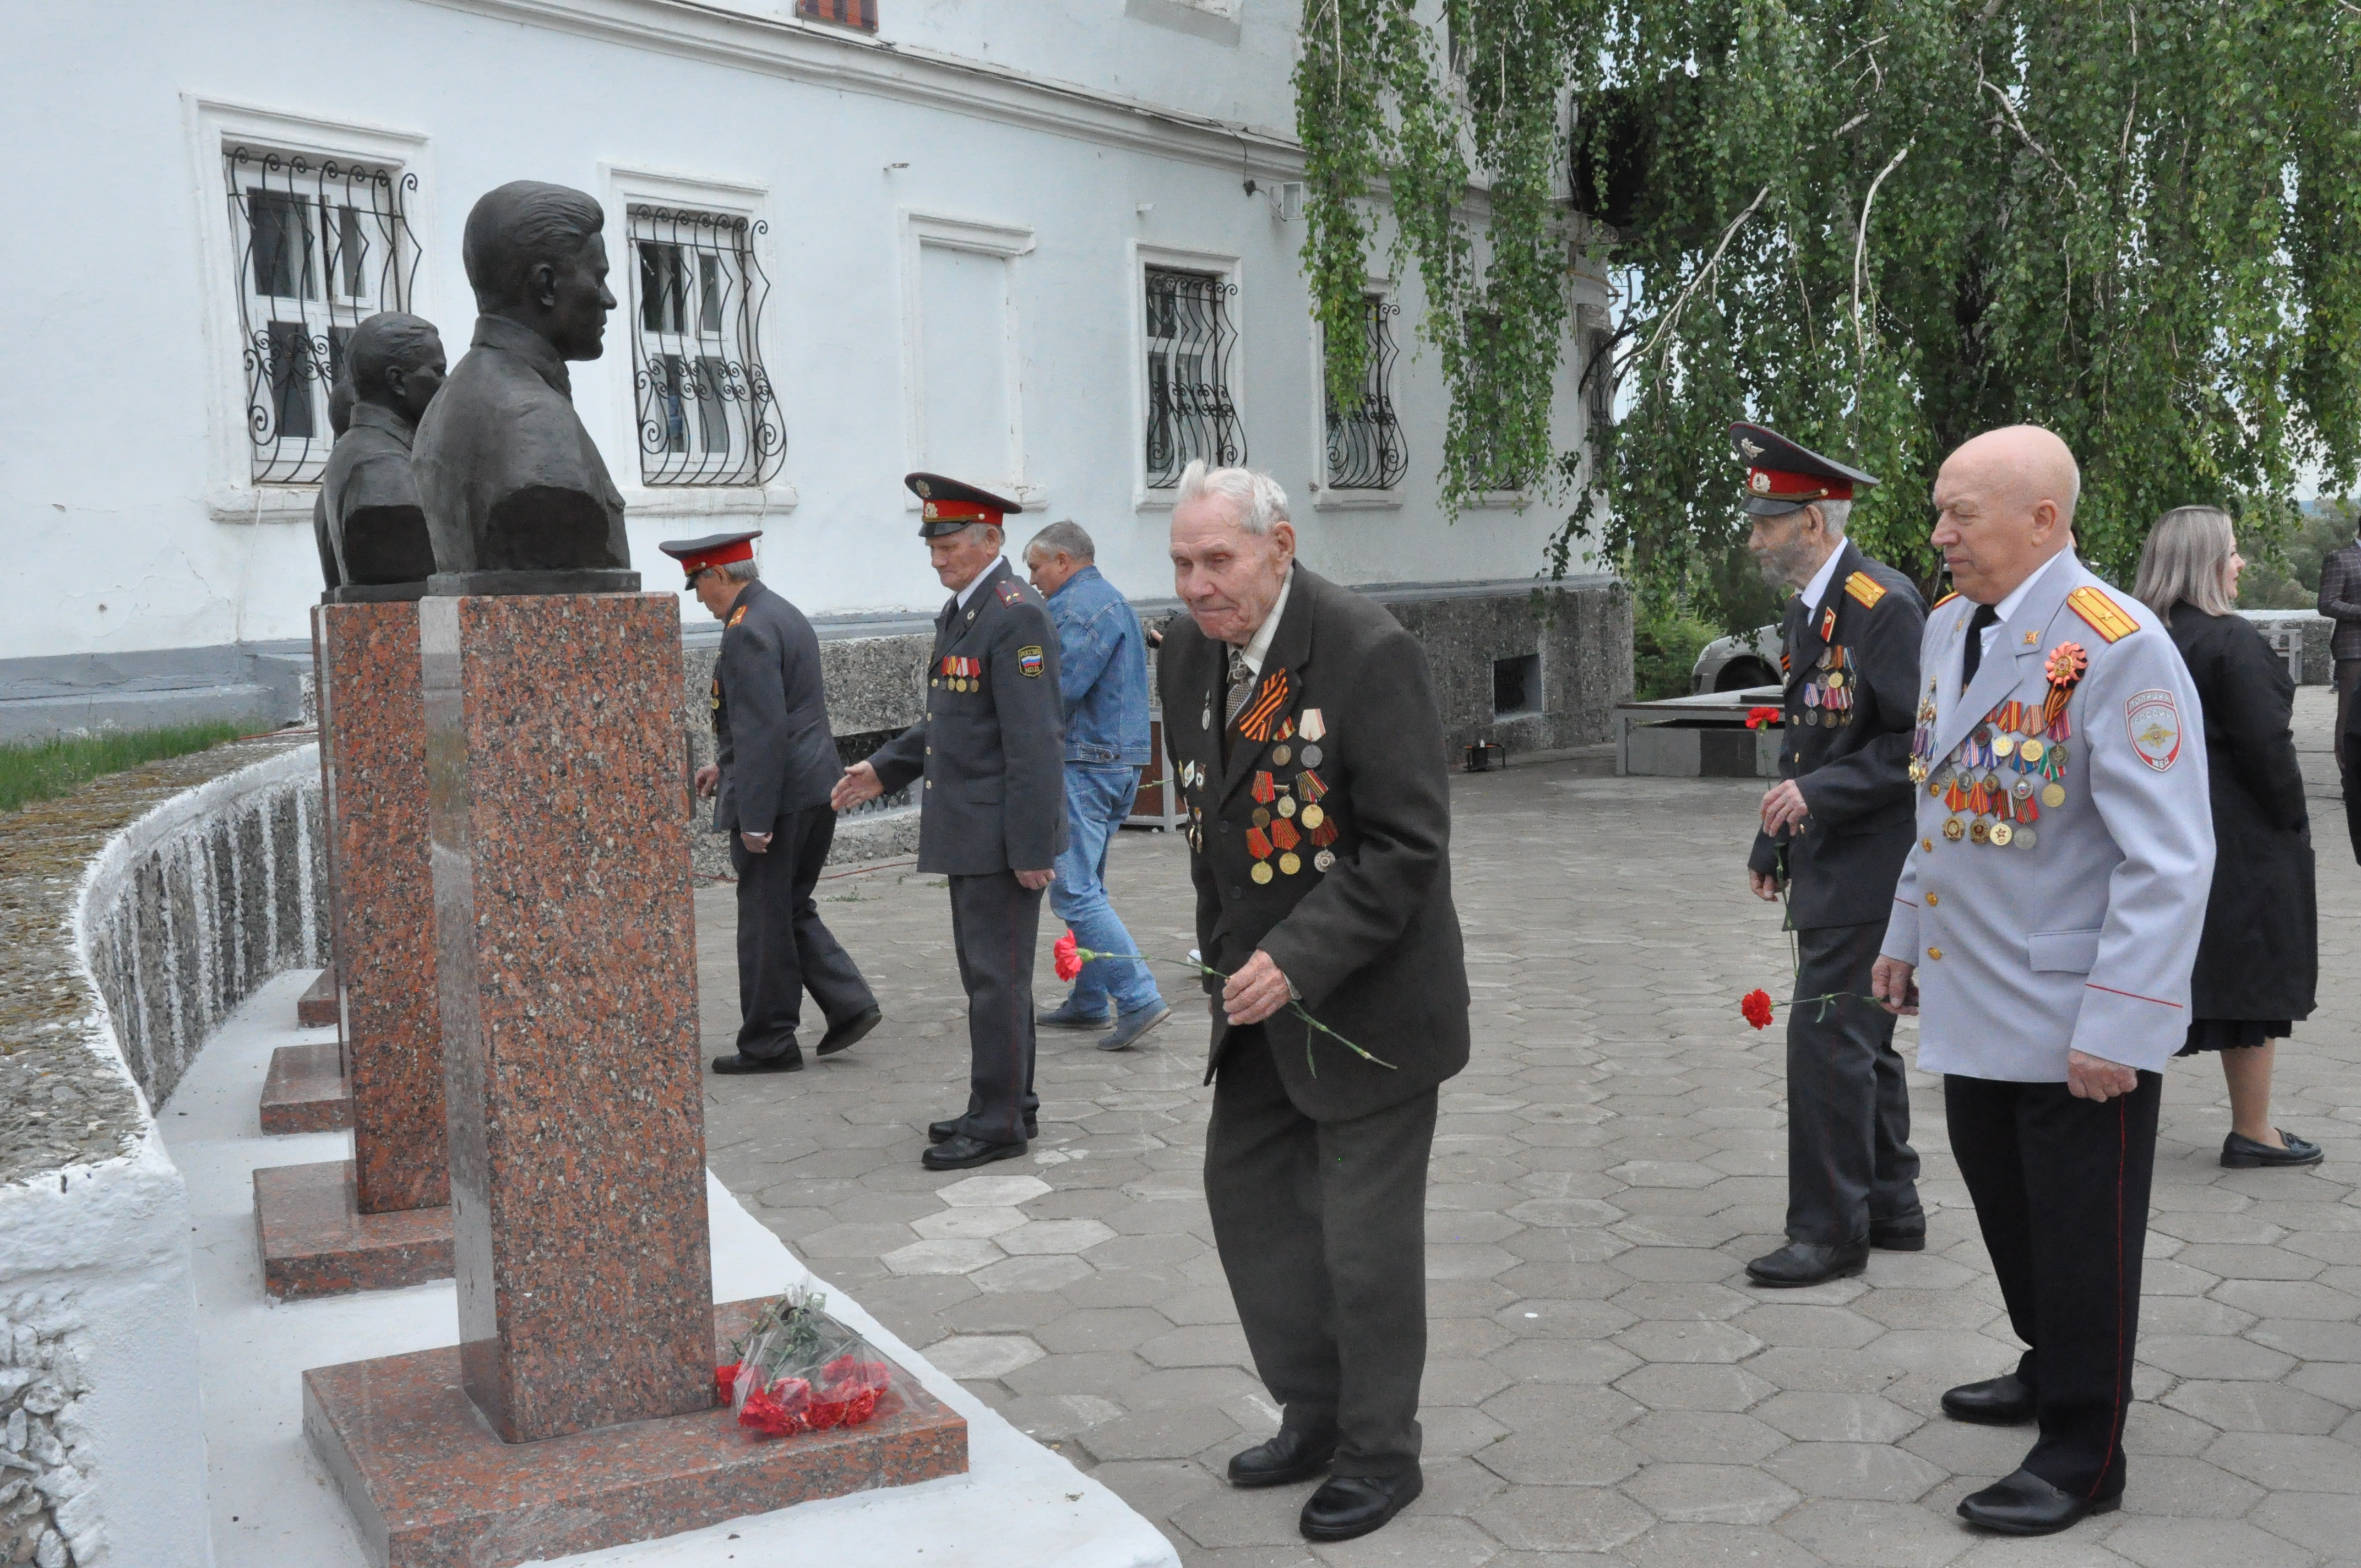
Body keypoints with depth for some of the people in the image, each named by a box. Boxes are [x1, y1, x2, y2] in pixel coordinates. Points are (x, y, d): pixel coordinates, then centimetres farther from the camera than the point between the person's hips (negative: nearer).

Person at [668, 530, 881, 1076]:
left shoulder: (748, 631, -17)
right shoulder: (786, 615, 15)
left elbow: (763, 729, -23)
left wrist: (755, 818, -21)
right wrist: (725, 765, 25)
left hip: (777, 796, -10)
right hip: (817, 788, 10)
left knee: (765, 918, 1)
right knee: (792, 909, 18)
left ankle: (768, 1044, 11)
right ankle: (849, 1003, 11)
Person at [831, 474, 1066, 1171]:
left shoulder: (1016, 616, -16)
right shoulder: (960, 611, 14)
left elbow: (1035, 742, -20)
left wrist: (1033, 846, -22)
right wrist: (884, 769, 15)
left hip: (1001, 835, -10)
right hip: (969, 832, 10)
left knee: (996, 977, -3)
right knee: (988, 973, 16)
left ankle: (998, 1123, 6)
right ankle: (1008, 1104, 27)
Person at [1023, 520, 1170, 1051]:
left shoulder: (1079, 606, -12)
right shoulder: (1113, 601, 20)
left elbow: (1059, 689, -21)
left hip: (1084, 766, -11)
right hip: (1121, 762, 11)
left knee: (1074, 891, -11)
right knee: (1087, 887, 17)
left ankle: (1139, 998, -14)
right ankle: (1088, 1002, 22)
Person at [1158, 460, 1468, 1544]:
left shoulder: (1368, 652, -21)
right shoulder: (1189, 651, 1)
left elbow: (1408, 845, -22)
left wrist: (1299, 959, -28)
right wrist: (1226, 953, 10)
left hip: (1367, 995, -8)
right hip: (1259, 982, 8)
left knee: (1365, 1233, 3)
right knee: (1248, 1188, 16)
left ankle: (1380, 1454, 23)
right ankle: (1315, 1414, 34)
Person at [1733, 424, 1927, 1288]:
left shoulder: (1885, 606, -16)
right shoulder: (1806, 609, 14)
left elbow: (1920, 739, -19)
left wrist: (1819, 793, -24)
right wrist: (1772, 844, 21)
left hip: (1870, 868, -10)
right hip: (1829, 866, 10)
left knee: (1827, 1038, -8)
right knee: (1859, 1038, 16)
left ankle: (1830, 1230, 3)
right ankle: (1891, 1209, 28)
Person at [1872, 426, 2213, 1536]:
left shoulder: (2119, 647, -19)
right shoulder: (1949, 626, 6)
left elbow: (2170, 862, -21)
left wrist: (2118, 1026, -22)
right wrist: (1907, 934, 19)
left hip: (2076, 1018, -7)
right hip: (1973, 994, 7)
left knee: (2080, 1233, 7)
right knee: (2000, 1195, 20)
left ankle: (2083, 1454, 23)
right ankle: (2051, 1370, 42)